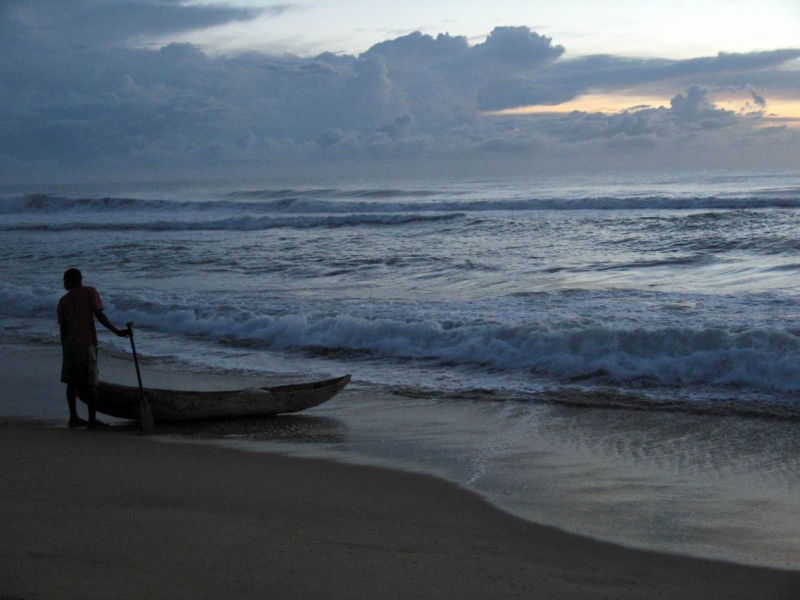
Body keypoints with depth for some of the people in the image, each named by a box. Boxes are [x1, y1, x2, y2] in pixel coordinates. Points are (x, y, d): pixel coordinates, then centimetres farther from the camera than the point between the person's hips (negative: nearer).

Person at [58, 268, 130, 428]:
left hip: (69, 344, 4)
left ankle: (73, 417, 11)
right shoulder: (90, 292, 0)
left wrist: (64, 349, 17)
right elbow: (99, 315, -11)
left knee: (72, 382, 11)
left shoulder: (63, 301, 10)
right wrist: (117, 331, -11)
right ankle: (92, 419, -3)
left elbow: (62, 328, 10)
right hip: (86, 343, -4)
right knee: (91, 383, -2)